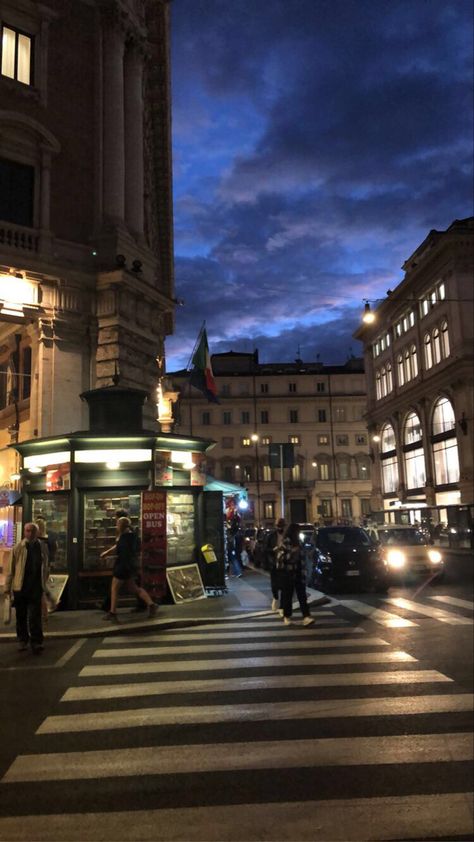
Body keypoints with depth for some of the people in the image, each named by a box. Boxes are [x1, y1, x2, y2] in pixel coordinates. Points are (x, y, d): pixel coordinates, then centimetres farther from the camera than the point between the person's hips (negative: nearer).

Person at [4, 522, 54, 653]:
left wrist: (45, 586, 13)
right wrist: (7, 587, -2)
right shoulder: (18, 547, -3)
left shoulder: (43, 548, 3)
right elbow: (11, 569, -1)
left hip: (36, 588, 0)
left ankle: (36, 642, 6)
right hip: (20, 588, 0)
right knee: (21, 616, 12)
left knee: (35, 617, -2)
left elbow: (46, 568, 12)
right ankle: (22, 640, 28)